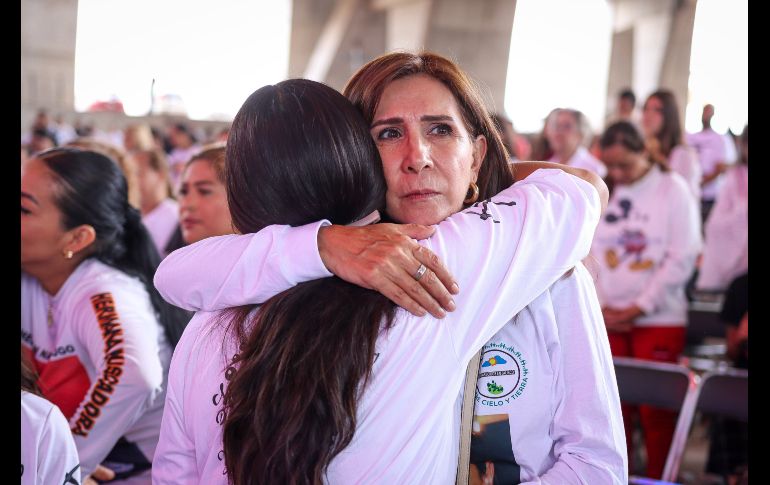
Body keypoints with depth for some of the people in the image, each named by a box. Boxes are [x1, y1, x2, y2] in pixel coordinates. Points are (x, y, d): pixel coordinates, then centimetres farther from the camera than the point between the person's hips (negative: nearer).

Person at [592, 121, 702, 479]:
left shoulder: (672, 190, -3)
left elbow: (682, 258, -8)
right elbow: (588, 253, 7)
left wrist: (638, 307, -10)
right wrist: (598, 306, -4)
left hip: (659, 318, -3)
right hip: (608, 318, 3)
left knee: (656, 410, 0)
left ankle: (659, 479, 10)